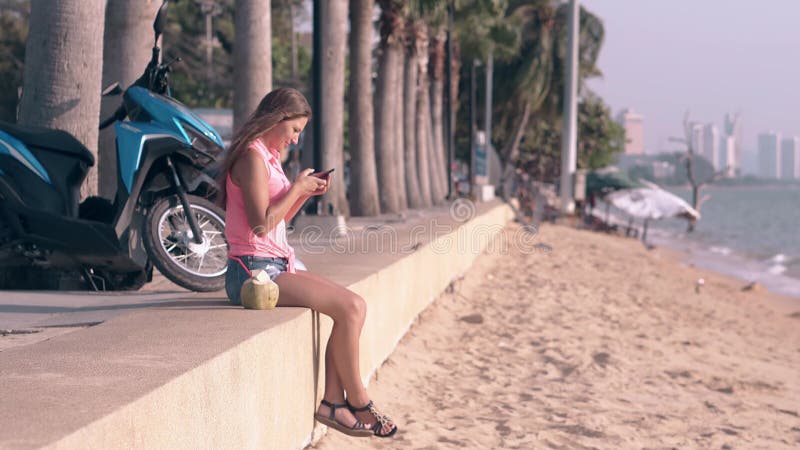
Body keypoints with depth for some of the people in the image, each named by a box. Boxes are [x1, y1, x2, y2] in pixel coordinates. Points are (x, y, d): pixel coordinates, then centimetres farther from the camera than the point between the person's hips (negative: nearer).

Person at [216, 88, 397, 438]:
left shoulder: (268, 156, 19)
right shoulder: (253, 156, -12)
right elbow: (261, 223, -20)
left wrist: (306, 192, 9)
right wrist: (296, 188, -11)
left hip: (275, 265, 10)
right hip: (254, 270, -10)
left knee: (354, 305, -3)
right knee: (349, 308, -17)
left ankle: (333, 402, -6)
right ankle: (358, 402, -4)